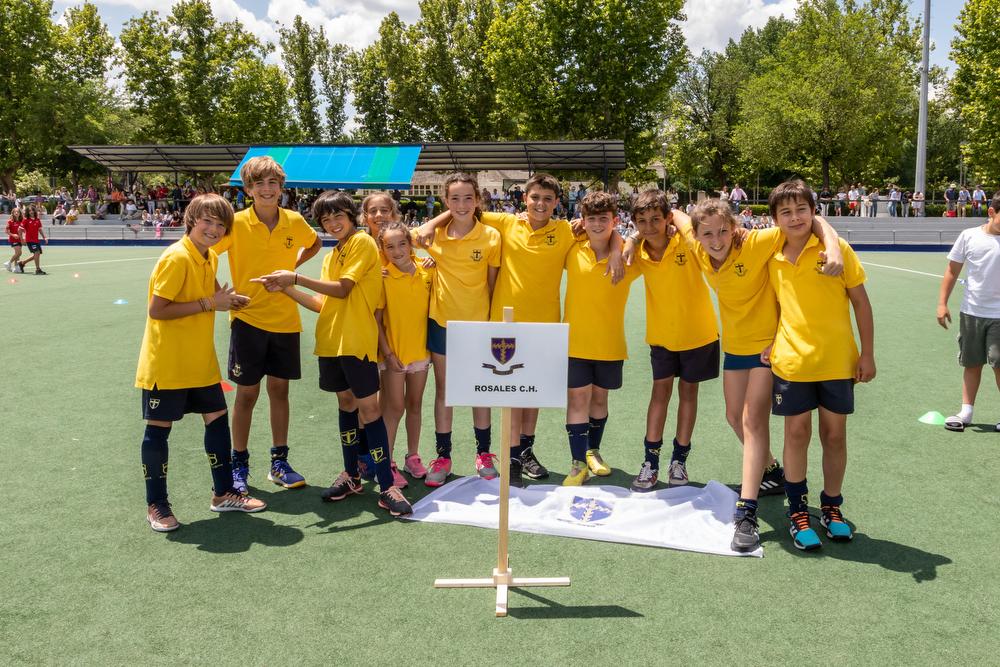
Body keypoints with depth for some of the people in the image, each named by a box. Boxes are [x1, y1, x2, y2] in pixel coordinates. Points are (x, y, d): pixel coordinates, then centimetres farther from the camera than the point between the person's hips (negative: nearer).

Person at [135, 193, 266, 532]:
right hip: (166, 363, -8)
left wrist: (226, 298, -1)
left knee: (218, 419, 11)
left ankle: (223, 494, 25)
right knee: (158, 428, 4)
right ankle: (156, 505, 18)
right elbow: (156, 310, -22)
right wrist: (208, 303, -22)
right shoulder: (176, 257, -19)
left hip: (201, 361, 8)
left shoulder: (210, 257, 6)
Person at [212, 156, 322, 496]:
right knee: (247, 393, 4)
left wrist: (293, 265, 5)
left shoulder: (295, 222, -1)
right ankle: (239, 465, 19)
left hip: (285, 320, 3)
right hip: (248, 319, -3)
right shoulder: (237, 223, -10)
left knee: (279, 389, 10)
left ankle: (279, 462, 22)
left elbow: (315, 244, 20)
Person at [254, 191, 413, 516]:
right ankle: (351, 475, 24)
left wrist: (296, 277, -15)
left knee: (369, 408, -8)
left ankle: (386, 487, -6)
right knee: (346, 403, 14)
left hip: (357, 340, -7)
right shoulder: (332, 256, 18)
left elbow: (342, 289, -15)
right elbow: (322, 303, 13)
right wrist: (286, 289, 5)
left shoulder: (363, 243, -6)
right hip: (331, 340, 8)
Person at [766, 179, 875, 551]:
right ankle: (797, 510, 18)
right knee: (797, 433, 5)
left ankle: (832, 506, 26)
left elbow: (861, 302, -1)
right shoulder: (774, 260, 2)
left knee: (834, 434, 8)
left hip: (838, 361, -1)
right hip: (792, 361, 1)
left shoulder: (836, 248, -6)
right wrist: (772, 342, 2)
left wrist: (867, 354, -4)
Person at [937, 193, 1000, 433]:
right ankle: (966, 412, 20)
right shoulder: (969, 236, -2)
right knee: (971, 363, 11)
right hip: (971, 312, 1)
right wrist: (942, 303, -1)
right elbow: (952, 271, 5)